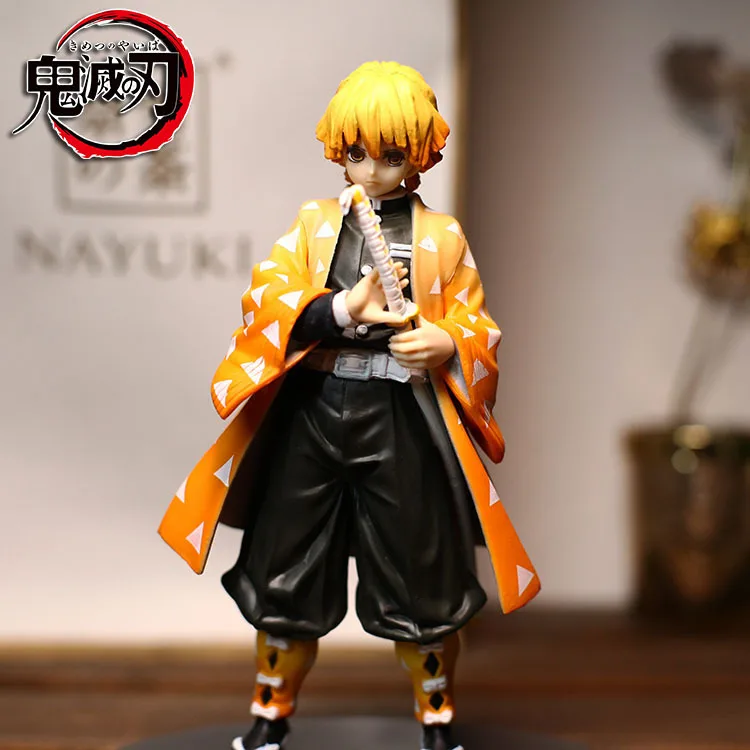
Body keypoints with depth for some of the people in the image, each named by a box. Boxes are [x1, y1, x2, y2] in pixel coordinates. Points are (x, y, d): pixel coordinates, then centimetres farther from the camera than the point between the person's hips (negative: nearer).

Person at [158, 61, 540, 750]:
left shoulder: (443, 236, 6)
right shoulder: (315, 223, 9)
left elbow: (479, 328, 6)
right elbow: (266, 295, -5)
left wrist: (447, 343, -18)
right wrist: (343, 309, -22)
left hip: (405, 421, -1)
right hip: (312, 411, 2)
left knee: (420, 581, 6)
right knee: (288, 572, 10)